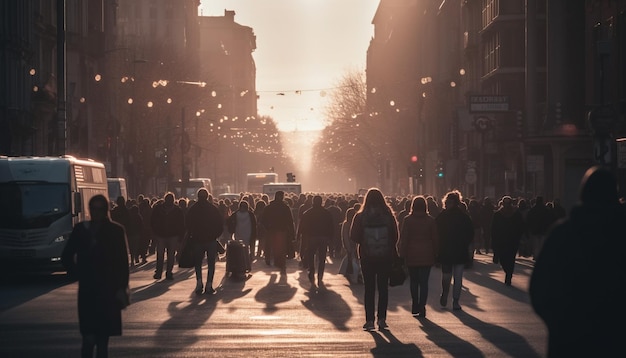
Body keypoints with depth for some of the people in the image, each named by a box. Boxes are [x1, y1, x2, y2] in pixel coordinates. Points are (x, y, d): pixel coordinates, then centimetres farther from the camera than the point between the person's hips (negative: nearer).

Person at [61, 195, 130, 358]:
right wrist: (77, 274, 4)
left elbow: (123, 261, -2)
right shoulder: (81, 229, 4)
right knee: (89, 337, -8)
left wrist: (122, 288, -6)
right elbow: (66, 256, 14)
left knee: (103, 335, 6)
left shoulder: (115, 231, 0)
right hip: (87, 290, 1)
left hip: (108, 290, 0)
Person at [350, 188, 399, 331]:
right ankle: (382, 319, 5)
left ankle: (369, 320, 0)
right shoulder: (388, 216, -5)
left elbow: (354, 237, -3)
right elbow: (395, 237, 0)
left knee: (369, 288, 4)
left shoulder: (360, 217, -7)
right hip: (386, 256, 1)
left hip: (367, 257, -1)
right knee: (383, 287, 8)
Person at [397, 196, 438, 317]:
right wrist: (435, 253, 11)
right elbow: (435, 239, 3)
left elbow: (403, 238, -5)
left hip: (412, 255, 0)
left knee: (414, 281, 13)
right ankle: (422, 307, -8)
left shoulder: (408, 220, -4)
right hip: (426, 255, 0)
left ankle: (415, 306, 18)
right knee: (424, 282, 0)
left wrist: (402, 253, 0)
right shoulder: (430, 220, 0)